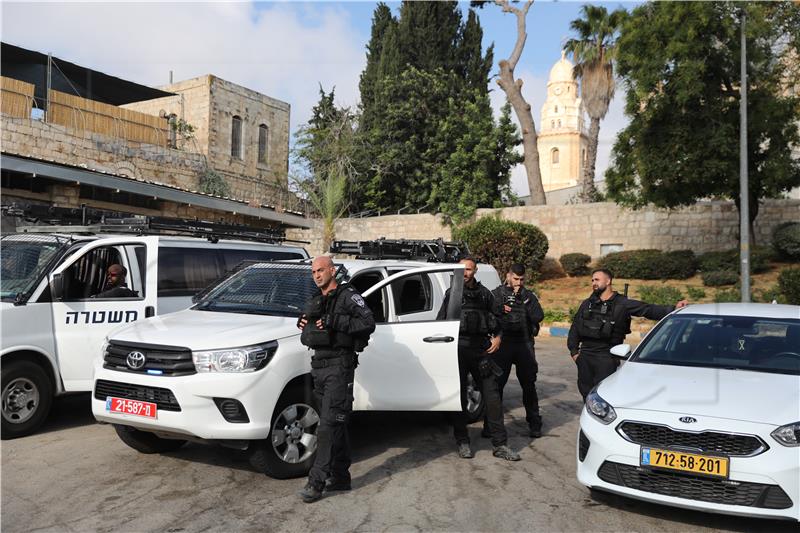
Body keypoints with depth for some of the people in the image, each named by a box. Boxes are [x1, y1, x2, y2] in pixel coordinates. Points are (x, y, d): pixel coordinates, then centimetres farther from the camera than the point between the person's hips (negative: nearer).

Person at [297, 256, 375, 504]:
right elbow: (307, 337, 32)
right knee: (337, 425, 13)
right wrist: (302, 323, 8)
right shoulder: (314, 302, 20)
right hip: (319, 367, 8)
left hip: (339, 365, -8)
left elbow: (368, 323, -17)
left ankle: (316, 481, -7)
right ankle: (340, 477, 20)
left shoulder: (348, 296, -4)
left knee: (329, 426, -10)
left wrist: (334, 323, -21)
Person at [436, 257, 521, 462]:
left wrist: (497, 337, 6)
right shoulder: (451, 294, 8)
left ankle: (500, 445, 4)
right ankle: (462, 442, 16)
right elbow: (440, 322, 9)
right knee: (459, 396, 4)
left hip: (482, 349, 2)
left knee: (492, 395, -1)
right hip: (458, 349, -1)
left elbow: (496, 317, 21)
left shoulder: (484, 293, 13)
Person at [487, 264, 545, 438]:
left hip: (524, 345, 2)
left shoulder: (529, 296, 11)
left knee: (529, 386, 7)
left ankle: (534, 424, 19)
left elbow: (538, 317, -5)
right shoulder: (496, 294, 7)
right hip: (502, 345, -1)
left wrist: (525, 299, -11)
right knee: (496, 384, -1)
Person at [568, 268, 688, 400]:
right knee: (586, 391, 9)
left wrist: (673, 309, -23)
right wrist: (574, 351, 9)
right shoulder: (587, 303, 11)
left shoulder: (622, 304, -2)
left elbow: (649, 310, -10)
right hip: (585, 356, 4)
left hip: (606, 357, -4)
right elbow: (575, 327, 15)